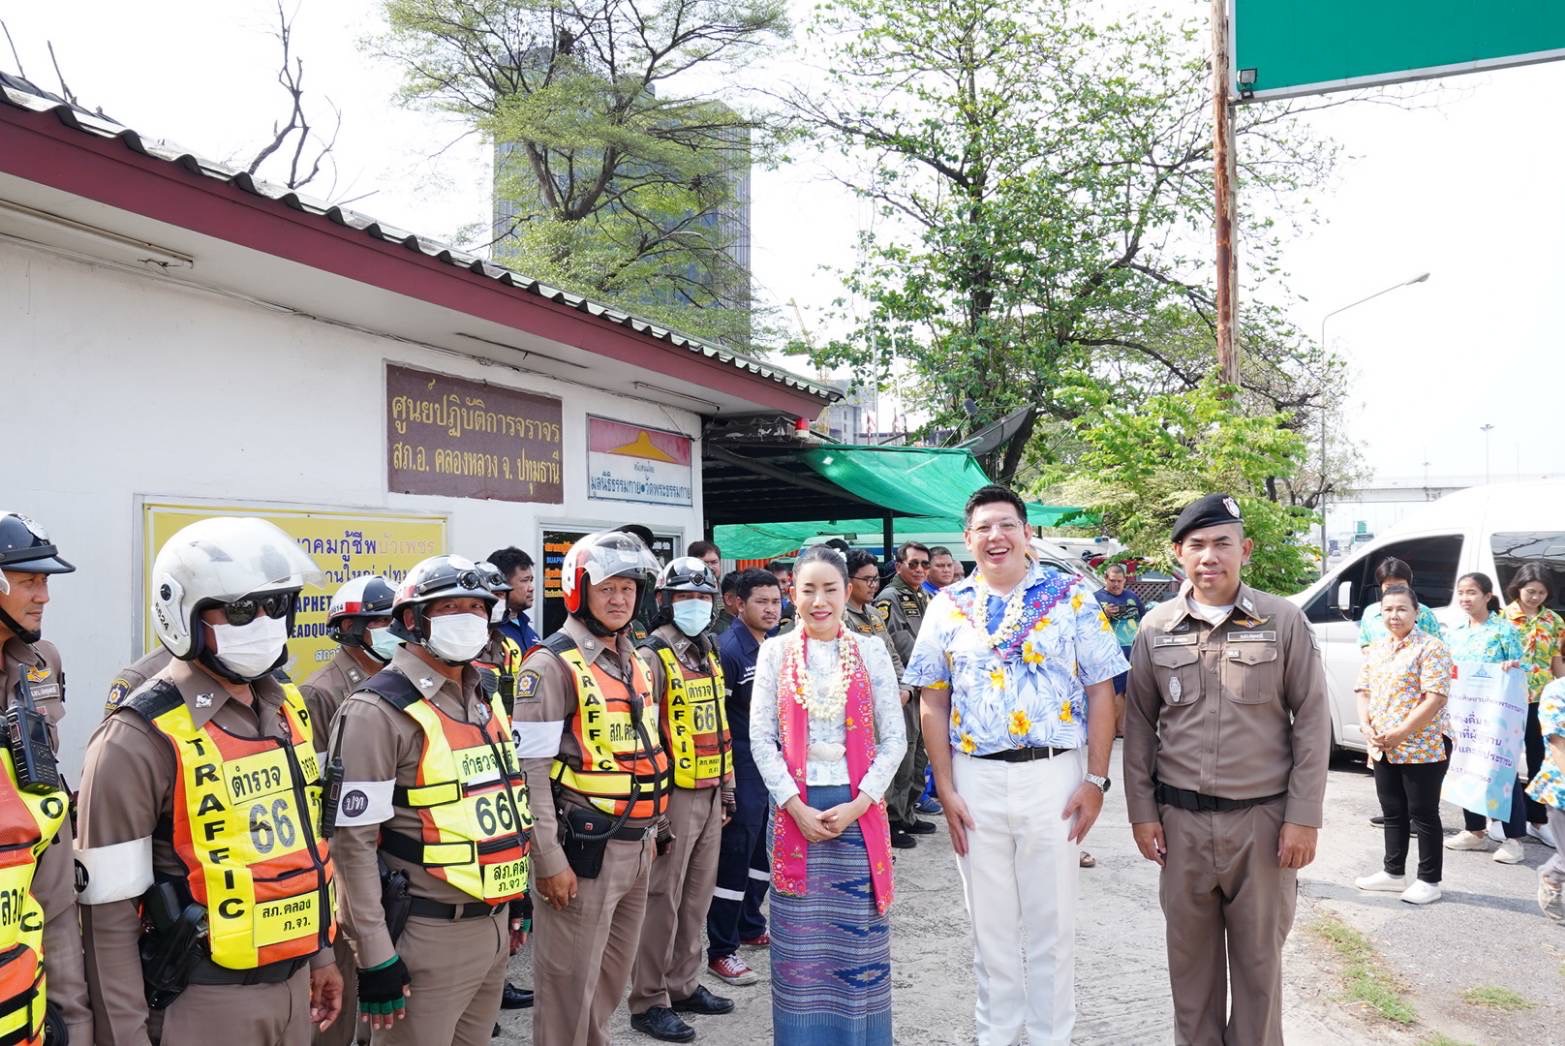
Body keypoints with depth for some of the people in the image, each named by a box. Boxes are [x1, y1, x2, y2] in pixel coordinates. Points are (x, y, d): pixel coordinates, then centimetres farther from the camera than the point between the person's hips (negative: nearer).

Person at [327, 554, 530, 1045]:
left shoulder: (486, 695, 9)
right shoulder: (380, 709, -15)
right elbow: (353, 841, -17)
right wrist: (375, 956, -17)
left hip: (494, 923, 7)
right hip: (427, 934, -7)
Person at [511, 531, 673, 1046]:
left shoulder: (636, 662, 11)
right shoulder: (553, 665, -14)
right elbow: (530, 769, -17)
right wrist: (549, 861, -18)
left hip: (635, 849, 8)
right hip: (582, 850, -7)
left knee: (610, 980, 20)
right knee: (569, 986, 4)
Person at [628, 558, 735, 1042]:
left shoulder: (708, 654, 13)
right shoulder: (652, 656, -12)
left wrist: (726, 790, 19)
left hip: (709, 794, 8)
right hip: (673, 796, -8)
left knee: (697, 896, 16)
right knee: (662, 901, 0)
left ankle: (683, 984, 29)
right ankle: (649, 1001, 12)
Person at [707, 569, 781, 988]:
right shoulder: (729, 649, -16)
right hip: (743, 769, -8)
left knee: (765, 851, 18)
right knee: (734, 858, -3)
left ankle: (750, 926, 34)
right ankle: (721, 950, 6)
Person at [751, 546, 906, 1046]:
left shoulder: (871, 652, 3)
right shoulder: (775, 652, 3)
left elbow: (894, 737, 1)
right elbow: (761, 738, 0)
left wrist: (858, 803, -9)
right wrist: (796, 807, -9)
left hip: (859, 810, 0)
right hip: (795, 809, 0)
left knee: (859, 935, 5)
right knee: (799, 936, 6)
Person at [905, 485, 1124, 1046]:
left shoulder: (1072, 597, -1)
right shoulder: (947, 606, 4)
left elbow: (1100, 692, -1)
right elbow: (934, 704, 5)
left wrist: (1095, 780, -7)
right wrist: (945, 789, -1)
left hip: (1055, 775, -2)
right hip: (976, 779, 2)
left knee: (1051, 921, 9)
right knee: (990, 921, 14)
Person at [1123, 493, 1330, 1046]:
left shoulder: (1284, 621, -2)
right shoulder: (1156, 629, 3)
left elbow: (1312, 721, -1)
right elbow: (1139, 725, 7)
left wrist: (1303, 816, -5)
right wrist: (1142, 812, 3)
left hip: (1263, 818, -2)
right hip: (1181, 819, 2)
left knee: (1259, 954, 9)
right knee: (1190, 952, 12)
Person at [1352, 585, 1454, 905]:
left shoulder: (1431, 648, -10)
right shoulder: (1375, 649, 11)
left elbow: (1435, 698, -17)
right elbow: (1363, 691, 13)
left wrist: (1400, 733, -18)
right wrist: (1367, 728, -5)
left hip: (1422, 748, -7)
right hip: (1382, 749, 7)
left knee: (1423, 815, 3)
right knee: (1393, 813, 16)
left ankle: (1429, 880, 14)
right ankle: (1394, 873, 27)